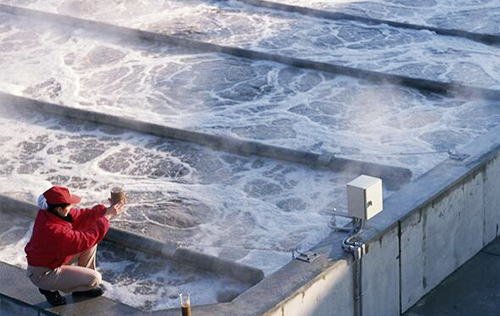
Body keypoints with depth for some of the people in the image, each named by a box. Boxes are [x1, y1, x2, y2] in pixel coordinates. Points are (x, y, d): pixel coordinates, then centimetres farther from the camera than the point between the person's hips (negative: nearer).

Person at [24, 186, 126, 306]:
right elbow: (85, 240, -31)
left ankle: (83, 288, 18)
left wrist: (106, 210, -13)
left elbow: (81, 215, -2)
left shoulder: (48, 213, -10)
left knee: (91, 243, 6)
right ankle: (50, 289, 3)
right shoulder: (53, 230, -37)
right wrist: (107, 216, -26)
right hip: (43, 274, -9)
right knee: (95, 278, -12)